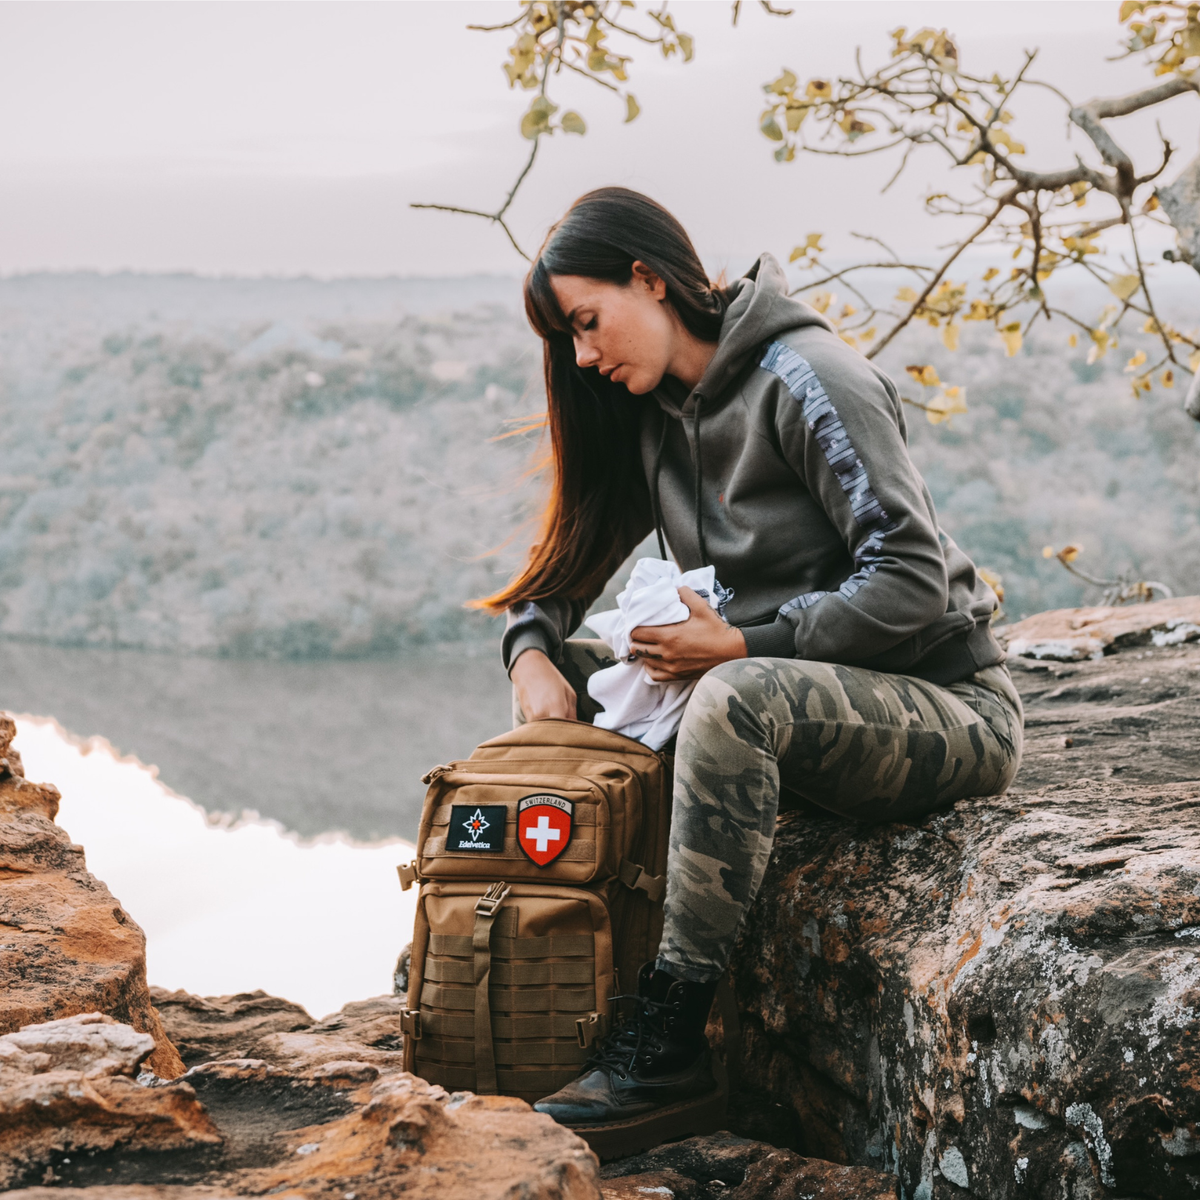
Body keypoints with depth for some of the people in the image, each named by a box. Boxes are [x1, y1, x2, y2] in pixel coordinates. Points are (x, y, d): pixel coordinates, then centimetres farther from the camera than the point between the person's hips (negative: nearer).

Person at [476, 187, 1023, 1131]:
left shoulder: (804, 380, -16)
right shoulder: (654, 414, 9)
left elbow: (912, 581, -23)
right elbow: (570, 558, 15)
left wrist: (740, 645, -23)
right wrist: (533, 653, -6)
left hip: (947, 706, -8)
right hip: (795, 698, 8)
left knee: (736, 699, -36)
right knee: (570, 674, -2)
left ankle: (671, 1034, -28)